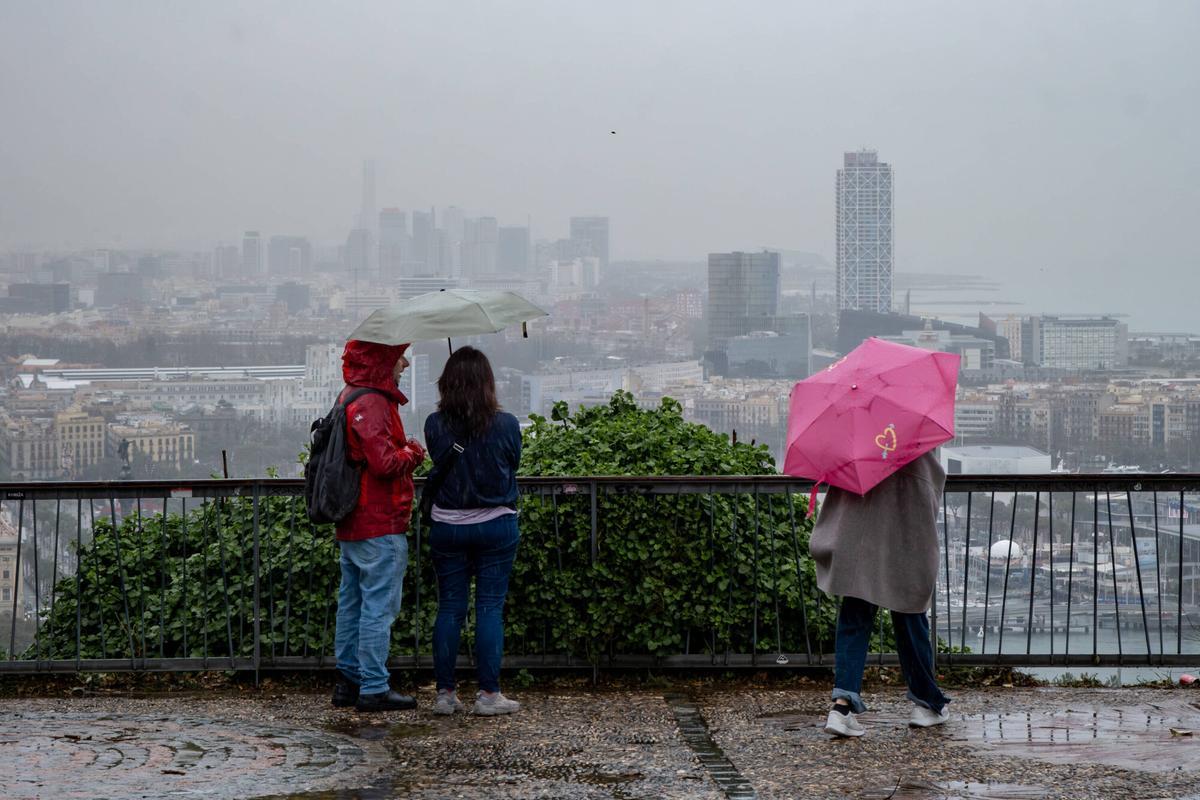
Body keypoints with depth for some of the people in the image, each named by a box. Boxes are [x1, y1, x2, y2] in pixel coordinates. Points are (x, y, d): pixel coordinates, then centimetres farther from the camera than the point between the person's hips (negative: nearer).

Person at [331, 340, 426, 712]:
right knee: (379, 606, -5)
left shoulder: (349, 398, 15)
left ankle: (348, 681, 21)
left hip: (351, 524, 10)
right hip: (380, 524, -10)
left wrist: (406, 453, 11)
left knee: (352, 603, 14)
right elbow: (384, 462, -25)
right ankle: (374, 688, -1)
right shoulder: (372, 403, -18)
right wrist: (412, 453, -7)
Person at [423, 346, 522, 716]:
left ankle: (445, 693, 11)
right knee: (490, 607, 3)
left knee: (449, 607, 8)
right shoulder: (506, 424, -9)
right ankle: (489, 694, 4)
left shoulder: (435, 425, -7)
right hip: (496, 525, -2)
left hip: (447, 526, 2)